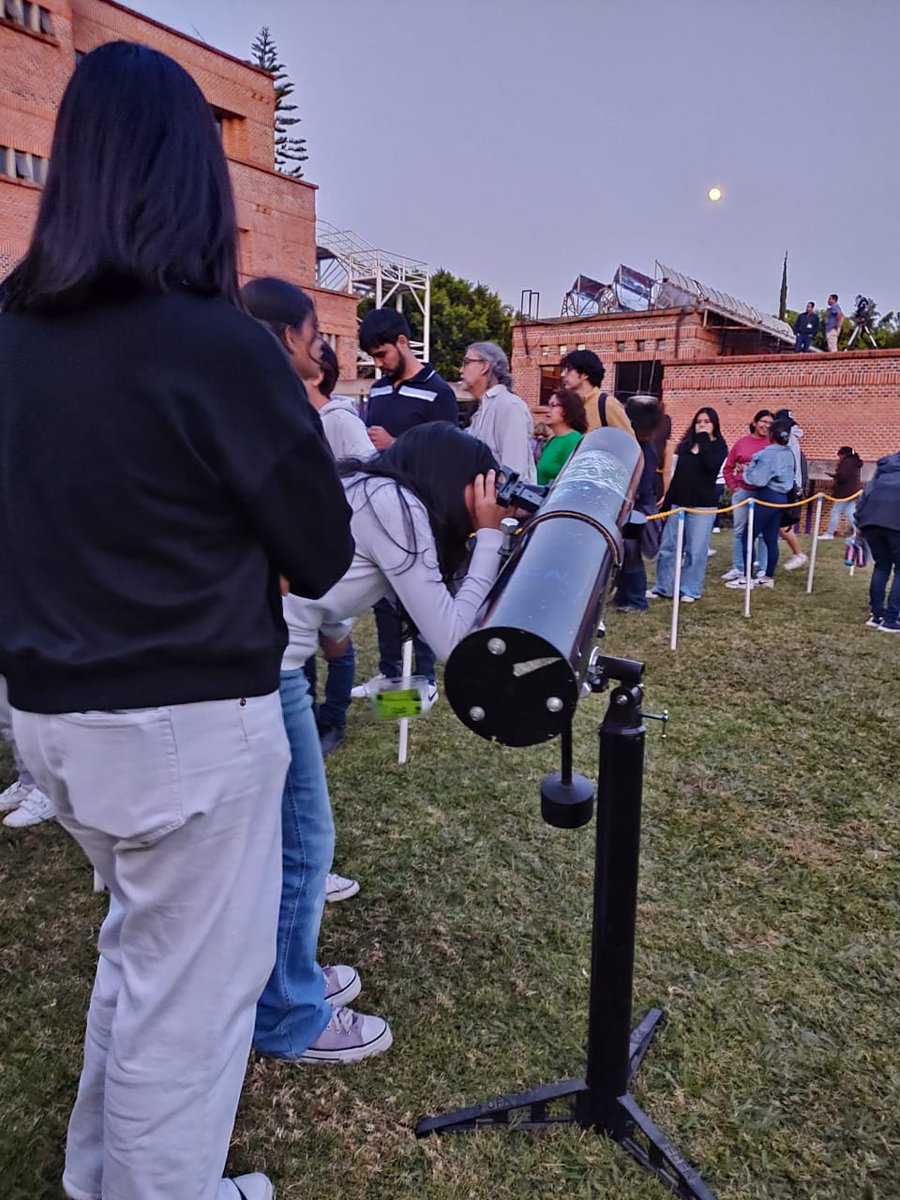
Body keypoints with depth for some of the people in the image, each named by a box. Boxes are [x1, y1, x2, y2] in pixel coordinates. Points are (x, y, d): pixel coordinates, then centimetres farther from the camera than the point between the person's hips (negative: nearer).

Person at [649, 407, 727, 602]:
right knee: (668, 548, 4)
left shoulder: (718, 445, 3)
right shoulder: (686, 443, 11)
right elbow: (675, 475, 12)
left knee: (696, 551, -1)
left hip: (702, 506, -3)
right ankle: (663, 587, 13)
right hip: (678, 503, 4)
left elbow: (712, 466, -20)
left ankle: (690, 590, 7)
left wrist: (704, 440, -11)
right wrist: (666, 502, 8)